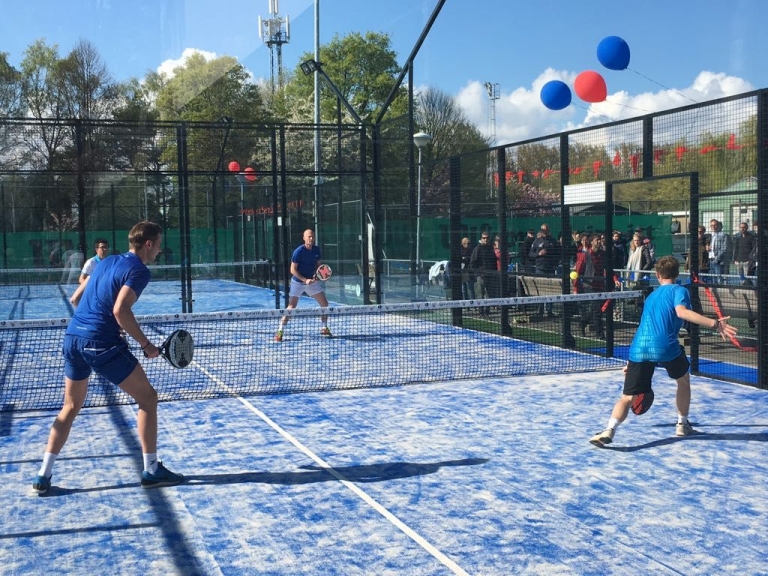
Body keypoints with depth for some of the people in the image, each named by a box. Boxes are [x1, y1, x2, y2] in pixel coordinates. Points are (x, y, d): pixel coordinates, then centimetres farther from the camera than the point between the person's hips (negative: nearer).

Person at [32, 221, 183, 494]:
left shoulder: (106, 262, 18)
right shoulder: (139, 270, -7)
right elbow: (120, 310, -21)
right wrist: (145, 344, -13)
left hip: (72, 337, 8)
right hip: (101, 343, -8)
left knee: (70, 407, 20)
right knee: (147, 397, 4)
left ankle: (43, 476, 18)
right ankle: (152, 470, 7)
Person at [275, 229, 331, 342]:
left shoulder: (317, 249, -1)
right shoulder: (298, 251, -17)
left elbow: (319, 265, 12)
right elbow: (293, 270, -16)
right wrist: (305, 280, -24)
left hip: (312, 281, 6)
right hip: (298, 282, -5)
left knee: (325, 304, 4)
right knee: (291, 307, -11)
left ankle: (324, 328, 19)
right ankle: (280, 331, -6)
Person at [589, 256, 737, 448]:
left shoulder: (652, 295, 29)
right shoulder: (679, 290, 10)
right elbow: (682, 312, -13)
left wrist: (631, 362, 39)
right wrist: (714, 323, -18)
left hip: (638, 348, 4)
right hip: (665, 347, -4)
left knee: (627, 397, 4)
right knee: (684, 379, 28)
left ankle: (609, 430, -20)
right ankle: (682, 424, 35)